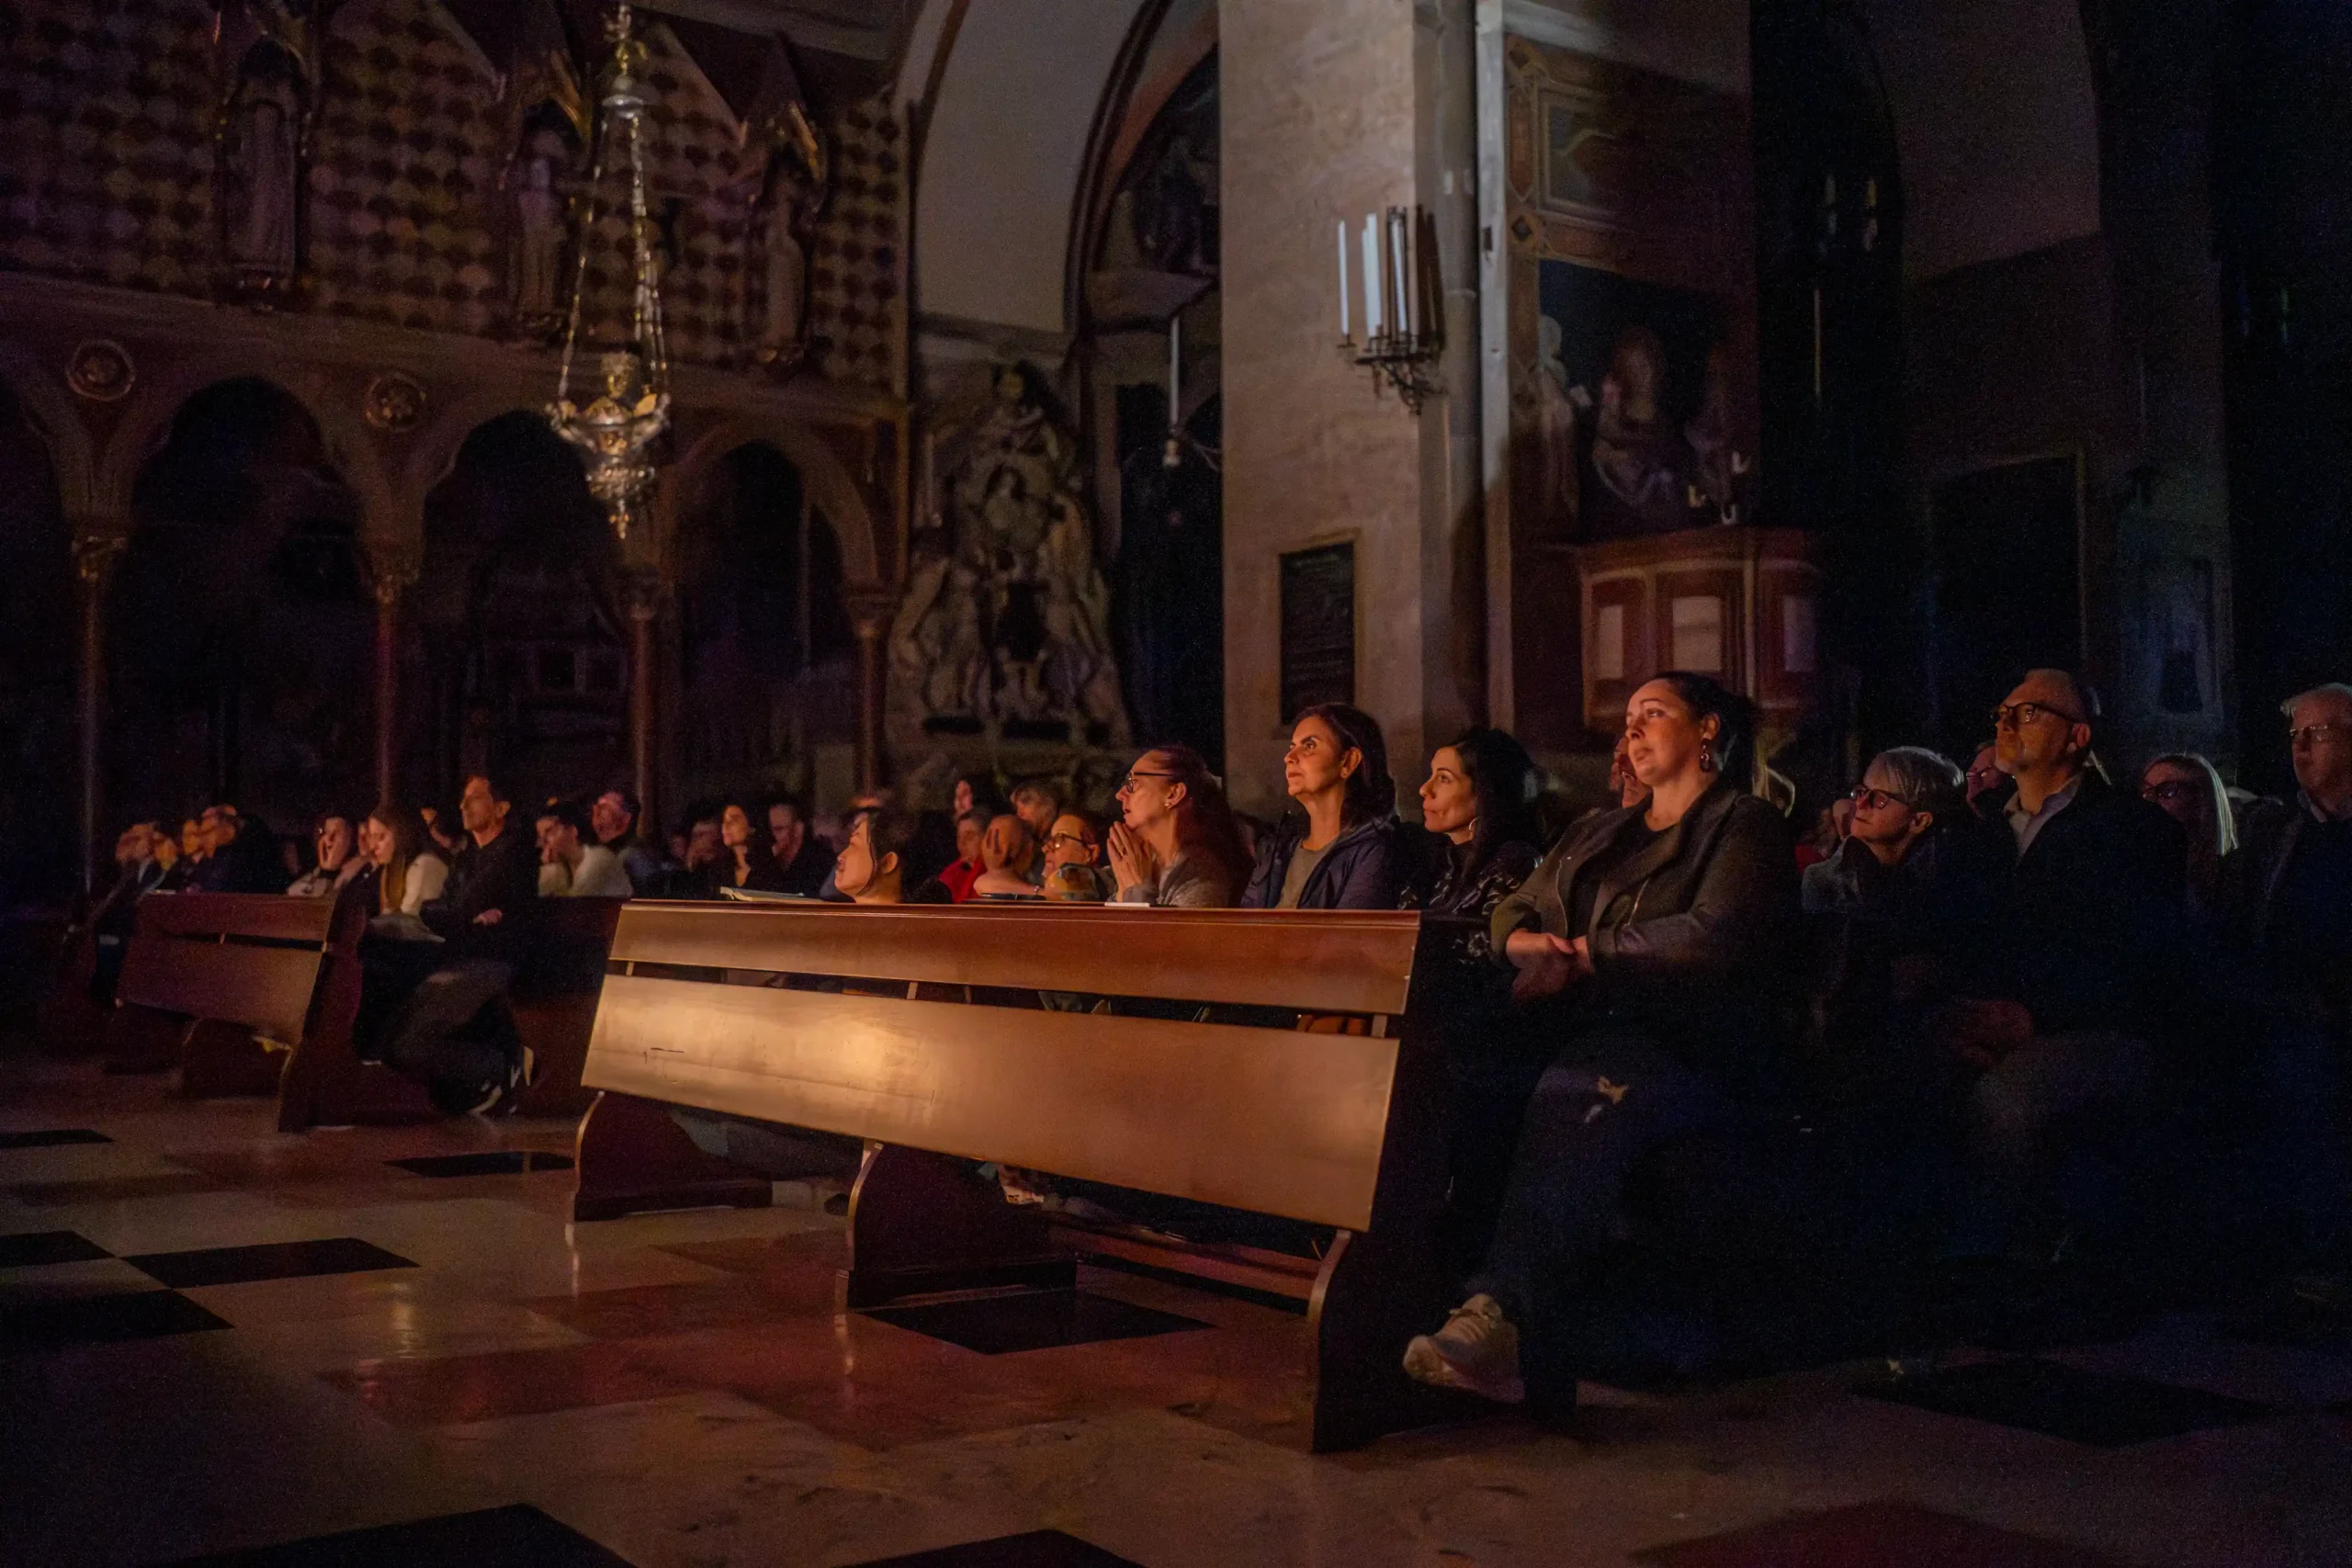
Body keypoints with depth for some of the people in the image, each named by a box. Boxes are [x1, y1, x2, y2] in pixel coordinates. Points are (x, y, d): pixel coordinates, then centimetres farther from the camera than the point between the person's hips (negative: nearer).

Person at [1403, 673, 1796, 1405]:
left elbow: (1713, 939, -8)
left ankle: (1501, 1319, -54)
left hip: (1690, 1047, -7)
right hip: (1578, 1031, 7)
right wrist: (1531, 946, 0)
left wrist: (1580, 953, -7)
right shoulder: (1597, 834, 32)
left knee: (1577, 1096, -40)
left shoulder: (1745, 826, 9)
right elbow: (1511, 913, 26)